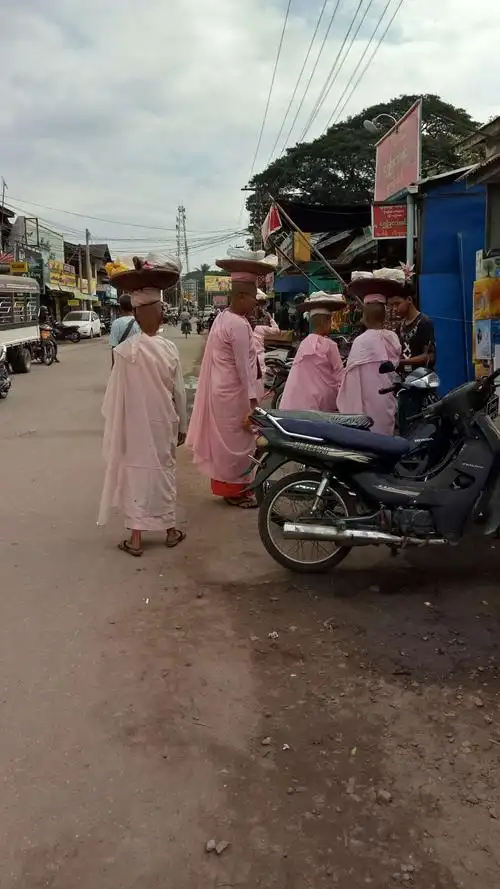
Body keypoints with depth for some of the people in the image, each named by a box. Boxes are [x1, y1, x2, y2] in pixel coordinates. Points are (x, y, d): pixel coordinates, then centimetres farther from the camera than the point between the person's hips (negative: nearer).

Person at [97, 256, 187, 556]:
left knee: (136, 472, 7)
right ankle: (170, 529, 27)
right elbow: (179, 393, -3)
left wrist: (113, 425, 3)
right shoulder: (169, 349, -10)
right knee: (164, 471, 16)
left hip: (134, 425, -2)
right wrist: (183, 426, 9)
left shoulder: (124, 350, -15)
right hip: (163, 423, 2)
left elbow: (116, 395, -10)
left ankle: (136, 537, 10)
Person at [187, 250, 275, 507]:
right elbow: (244, 367, -23)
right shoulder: (239, 325, -22)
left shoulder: (223, 316, 8)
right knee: (236, 442, 3)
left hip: (221, 390, 10)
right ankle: (234, 489, 16)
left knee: (225, 441, 18)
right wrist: (253, 400, -21)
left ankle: (226, 484, 31)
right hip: (233, 394, -9)